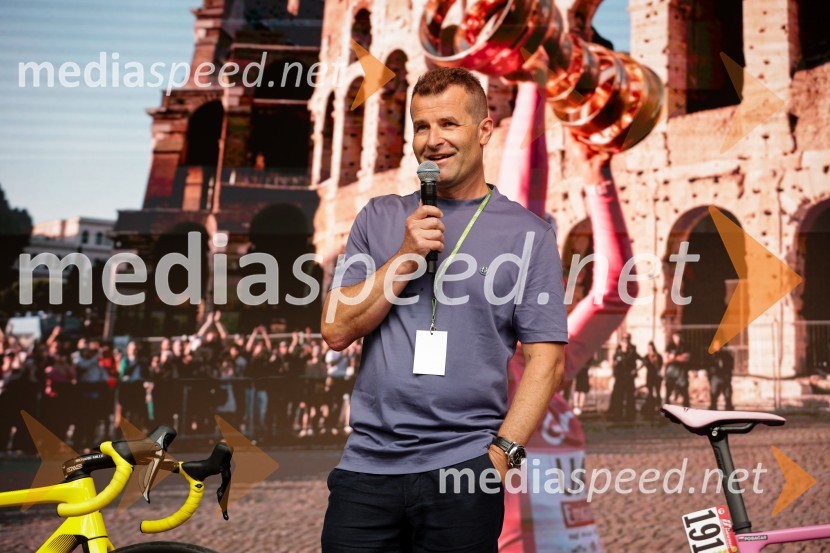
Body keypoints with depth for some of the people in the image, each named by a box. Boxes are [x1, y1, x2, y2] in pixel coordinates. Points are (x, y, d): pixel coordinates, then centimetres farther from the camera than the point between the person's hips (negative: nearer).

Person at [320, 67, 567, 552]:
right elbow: (337, 331, 2)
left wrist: (502, 454, -11)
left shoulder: (529, 234, 2)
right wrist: (407, 256, -8)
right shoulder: (379, 218, 10)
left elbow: (547, 359, -2)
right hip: (367, 463, 2)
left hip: (463, 473, -2)